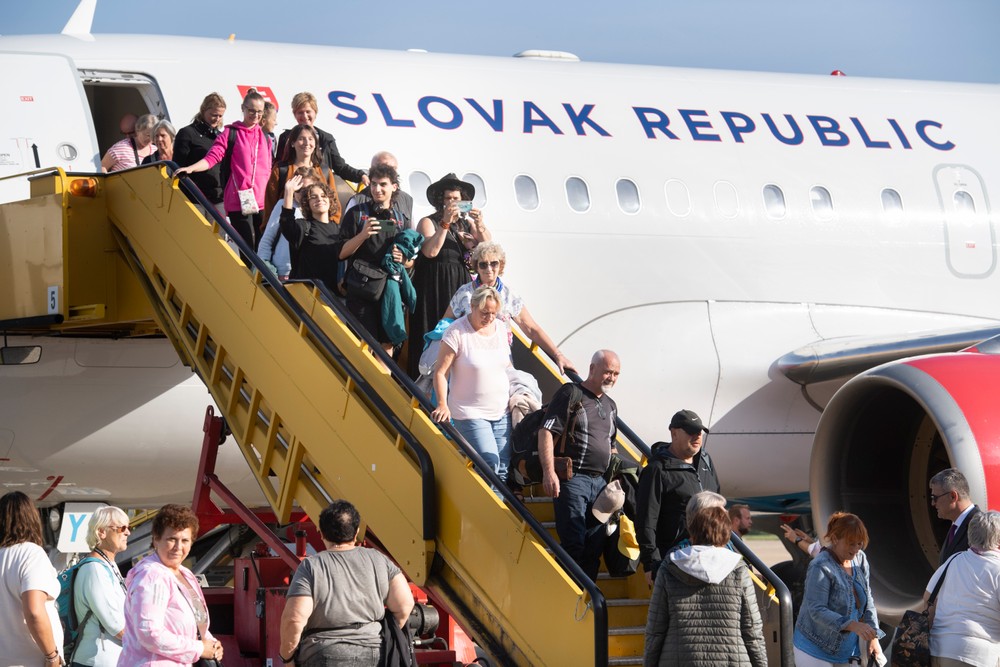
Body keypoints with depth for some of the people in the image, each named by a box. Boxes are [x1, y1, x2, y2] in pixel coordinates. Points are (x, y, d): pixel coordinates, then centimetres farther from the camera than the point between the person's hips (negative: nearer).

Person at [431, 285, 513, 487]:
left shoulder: (501, 329, 6)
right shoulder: (457, 332, -12)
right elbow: (440, 372, -11)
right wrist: (442, 404, -21)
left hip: (502, 412, 6)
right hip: (470, 414, -6)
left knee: (503, 470, 1)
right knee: (490, 463, -17)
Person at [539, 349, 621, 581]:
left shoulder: (610, 405, 20)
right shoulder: (570, 394, -2)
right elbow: (546, 432, -11)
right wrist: (549, 472, -20)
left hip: (601, 482, 7)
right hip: (573, 479, -7)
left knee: (595, 547, 4)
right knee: (574, 545, -11)